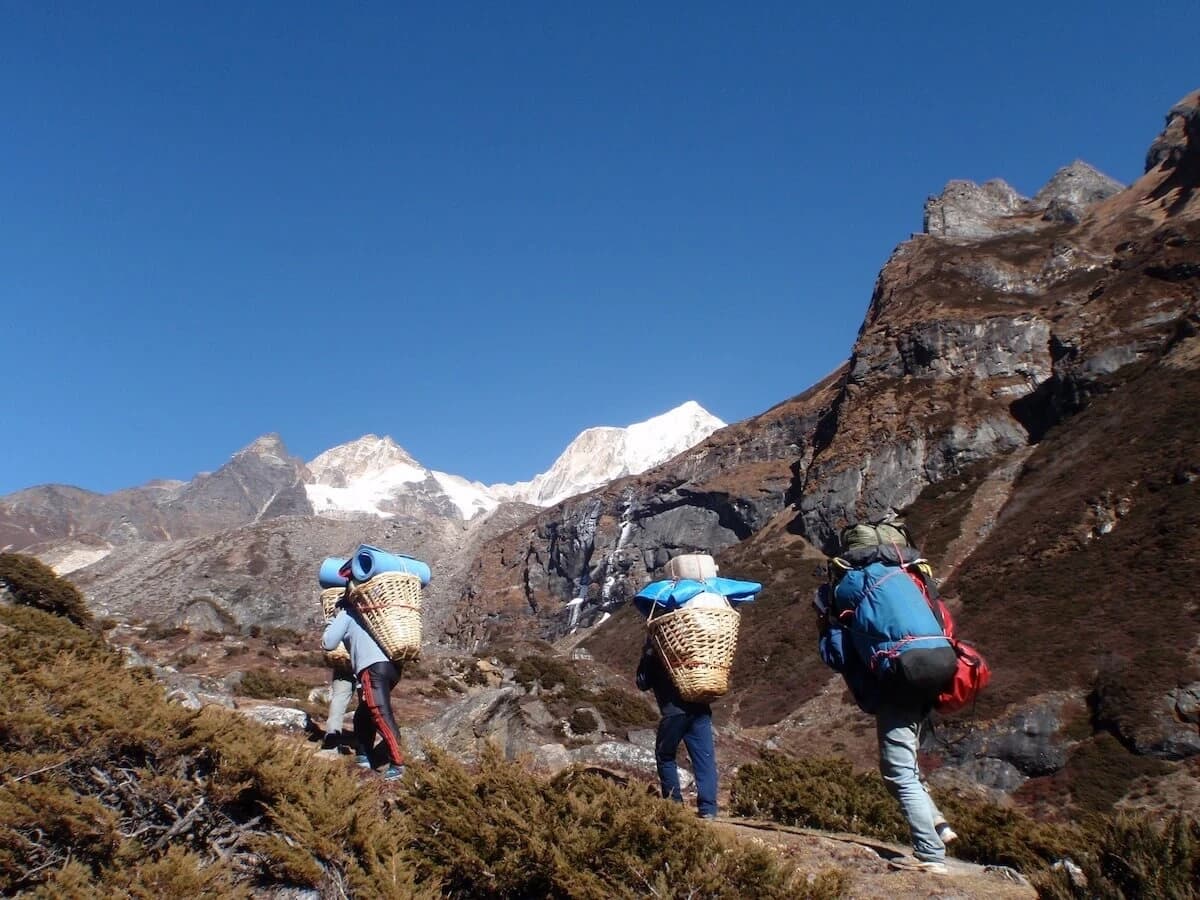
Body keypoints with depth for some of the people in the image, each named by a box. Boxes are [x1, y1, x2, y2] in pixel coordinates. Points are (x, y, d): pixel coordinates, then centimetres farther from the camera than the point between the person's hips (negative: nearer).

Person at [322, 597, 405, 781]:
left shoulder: (345, 615, 15)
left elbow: (328, 643, 10)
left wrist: (331, 624, 29)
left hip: (374, 668, -8)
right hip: (392, 666, 8)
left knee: (380, 714, -14)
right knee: (363, 714, 21)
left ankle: (397, 763, -21)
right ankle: (364, 755, 24)